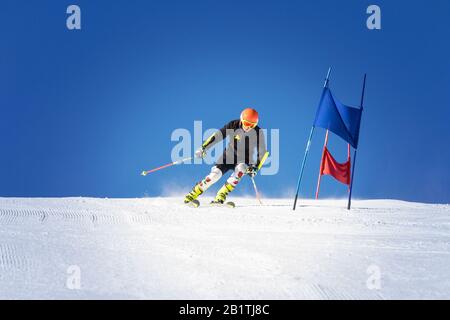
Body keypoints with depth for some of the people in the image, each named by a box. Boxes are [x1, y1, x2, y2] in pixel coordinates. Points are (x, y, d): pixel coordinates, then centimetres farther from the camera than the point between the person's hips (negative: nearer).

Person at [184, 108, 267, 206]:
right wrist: (203, 148, -26)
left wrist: (255, 167, -16)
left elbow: (262, 152, -6)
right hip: (229, 155, 0)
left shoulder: (258, 132, -15)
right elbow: (217, 136, -17)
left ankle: (221, 196, -31)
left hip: (245, 161, 0)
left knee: (240, 169, -34)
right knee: (216, 173, -22)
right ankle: (191, 195, -9)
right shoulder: (234, 125, -16)